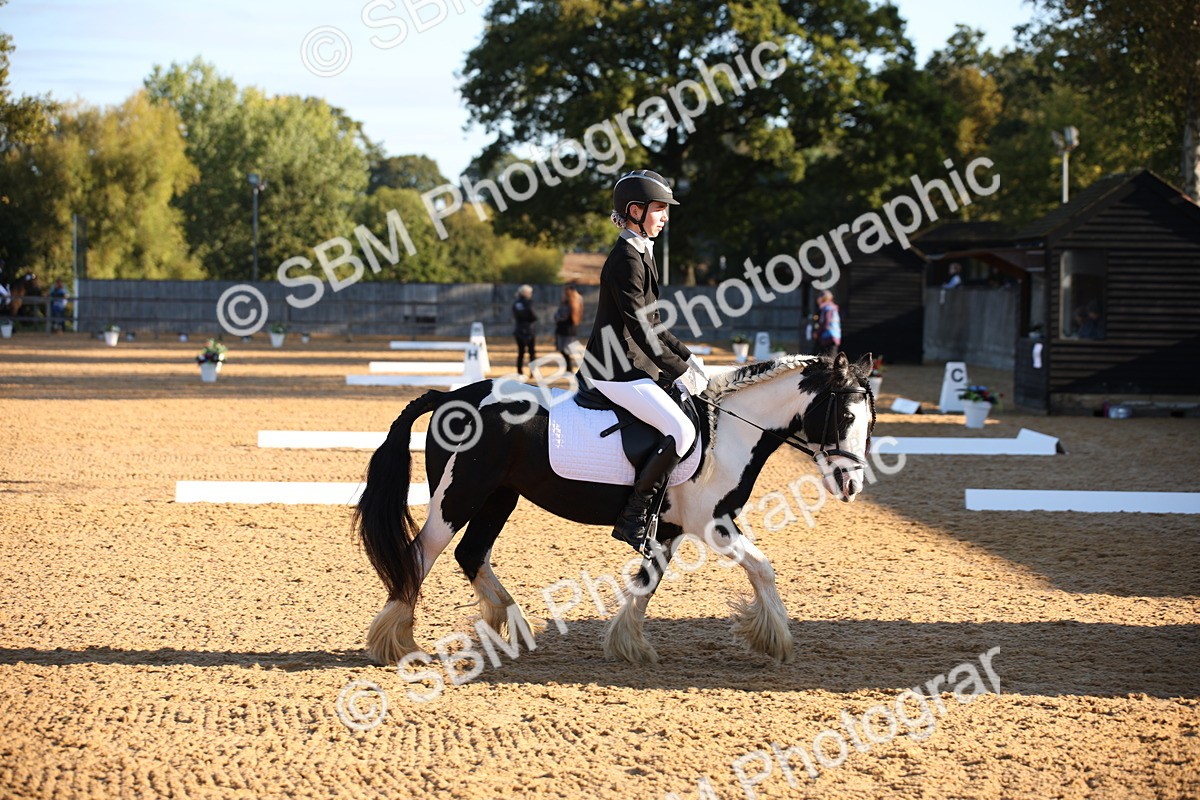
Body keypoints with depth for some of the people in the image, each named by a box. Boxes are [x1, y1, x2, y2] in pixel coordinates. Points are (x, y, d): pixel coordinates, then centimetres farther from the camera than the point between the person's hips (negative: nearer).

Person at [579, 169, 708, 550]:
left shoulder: (640, 254, 16)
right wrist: (679, 371, -16)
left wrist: (686, 356, 13)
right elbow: (640, 328, -20)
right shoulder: (627, 258, -16)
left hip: (629, 364, 11)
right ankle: (633, 518, -15)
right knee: (681, 430, -20)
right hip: (614, 370, -11)